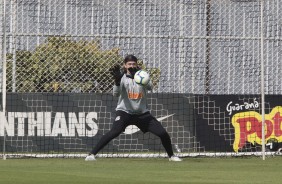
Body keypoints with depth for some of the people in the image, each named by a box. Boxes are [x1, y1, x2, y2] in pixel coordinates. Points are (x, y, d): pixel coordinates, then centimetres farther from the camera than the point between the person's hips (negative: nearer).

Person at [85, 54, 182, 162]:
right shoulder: (122, 78, -5)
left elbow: (150, 87, -20)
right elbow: (116, 94, -21)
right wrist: (117, 81, -41)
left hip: (142, 113, 3)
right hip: (124, 112, -3)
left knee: (163, 133, -1)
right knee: (114, 132, -27)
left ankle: (171, 156, 22)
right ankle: (92, 154, -25)